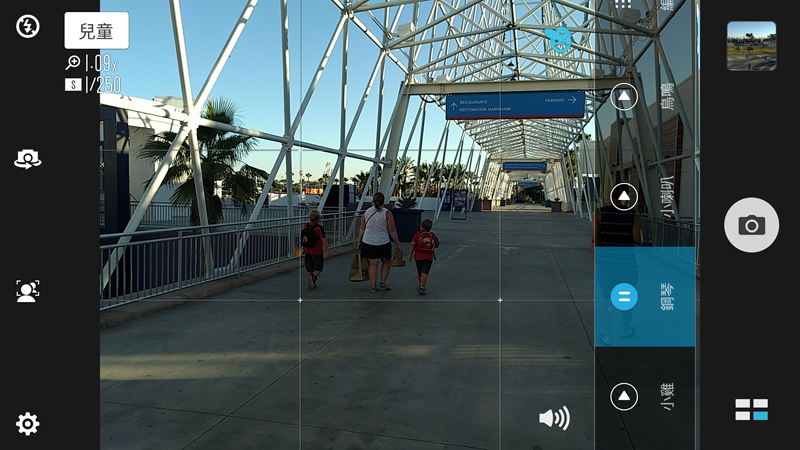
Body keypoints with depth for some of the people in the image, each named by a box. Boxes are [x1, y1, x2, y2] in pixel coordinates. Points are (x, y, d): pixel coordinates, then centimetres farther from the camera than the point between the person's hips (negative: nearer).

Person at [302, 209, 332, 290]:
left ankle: (310, 283, 17)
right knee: (319, 267, 5)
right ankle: (313, 277, -19)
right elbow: (323, 240, -17)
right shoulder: (319, 227, -14)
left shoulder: (306, 226, 3)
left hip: (307, 250, 6)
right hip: (317, 251, -5)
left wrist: (303, 248, 24)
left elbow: (302, 237, 11)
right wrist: (327, 251, -14)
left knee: (309, 268, 14)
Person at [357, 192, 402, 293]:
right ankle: (383, 281, 15)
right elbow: (392, 231, -7)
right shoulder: (387, 213, -7)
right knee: (386, 262, 20)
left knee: (373, 264, 9)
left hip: (368, 243, 3)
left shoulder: (366, 212, 3)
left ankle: (373, 286, 9)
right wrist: (398, 243, 2)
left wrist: (359, 242, 17)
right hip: (383, 243, -3)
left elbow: (362, 229, 8)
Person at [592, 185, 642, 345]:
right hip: (627, 263, 0)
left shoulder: (599, 213, -5)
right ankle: (625, 330, 39)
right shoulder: (634, 215, -6)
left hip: (605, 262, 0)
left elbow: (594, 240, -5)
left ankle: (607, 336, 18)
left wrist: (595, 264, 4)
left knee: (606, 300, 12)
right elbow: (638, 240, -12)